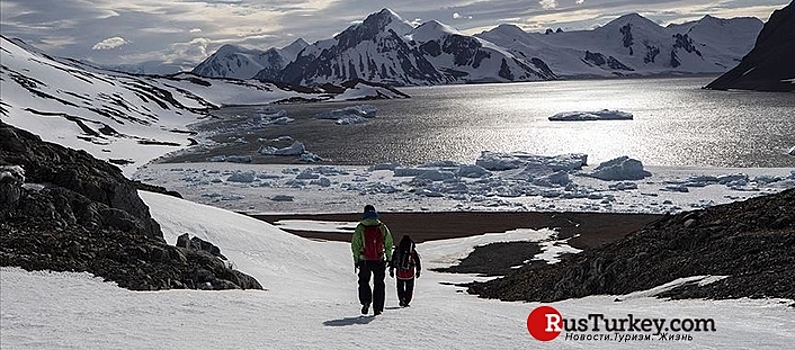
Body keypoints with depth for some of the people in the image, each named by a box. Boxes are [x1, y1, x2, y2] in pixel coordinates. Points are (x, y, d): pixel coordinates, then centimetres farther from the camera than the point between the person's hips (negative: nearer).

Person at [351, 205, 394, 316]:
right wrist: (389, 258, 16)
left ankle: (366, 301, -7)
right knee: (379, 283, 10)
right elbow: (389, 243, 6)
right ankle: (377, 308, 7)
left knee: (363, 281, 16)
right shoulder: (382, 227, 2)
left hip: (364, 261, -1)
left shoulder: (360, 228, -2)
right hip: (379, 261, 1)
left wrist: (356, 260, 5)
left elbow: (355, 245, -1)